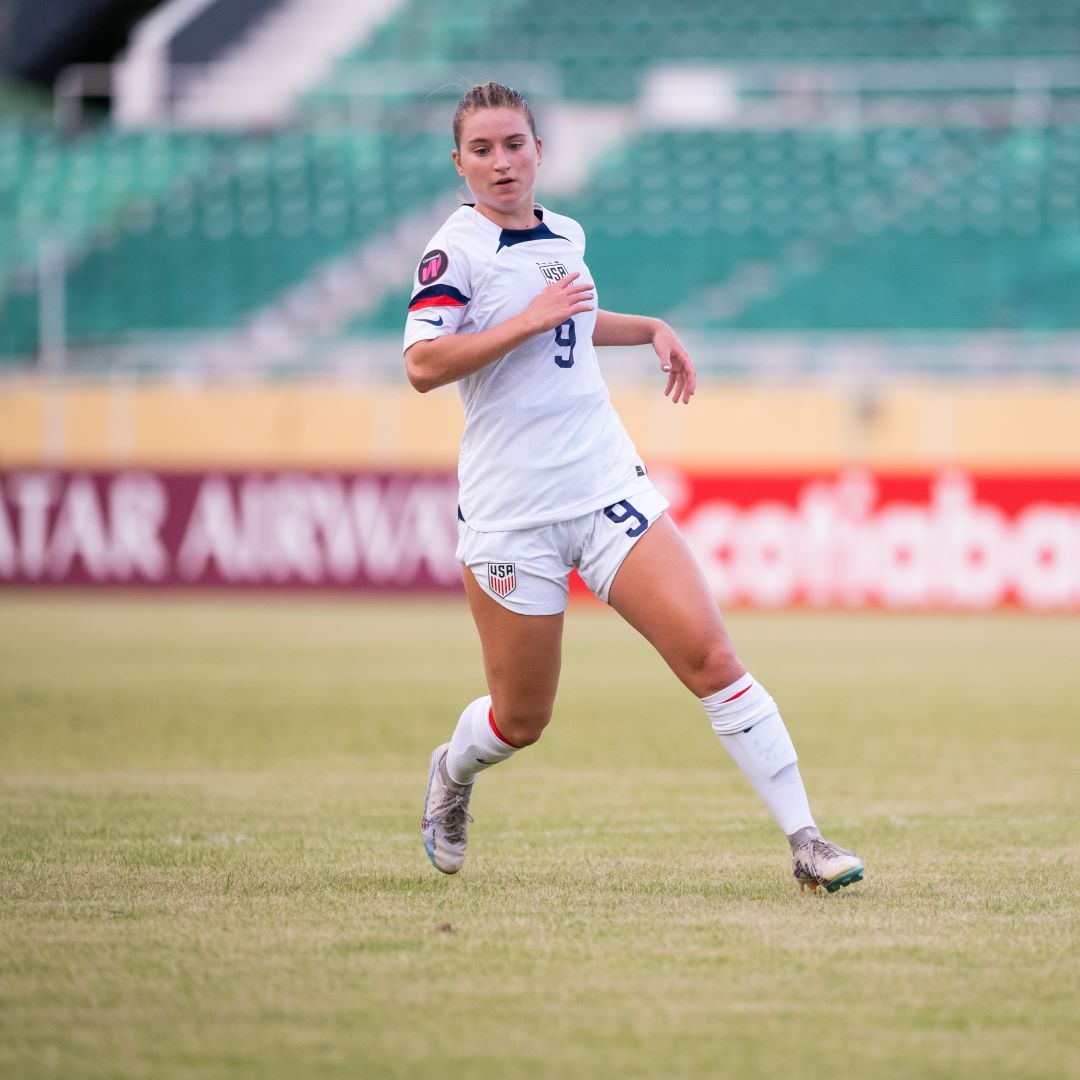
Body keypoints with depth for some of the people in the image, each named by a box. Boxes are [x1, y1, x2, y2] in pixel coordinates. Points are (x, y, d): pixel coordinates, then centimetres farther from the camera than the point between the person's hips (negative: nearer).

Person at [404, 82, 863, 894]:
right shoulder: (458, 249, -7)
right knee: (521, 722, 5)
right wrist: (531, 319, -21)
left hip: (608, 487, 4)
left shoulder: (565, 236, 12)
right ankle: (453, 774, 42)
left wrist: (651, 329, 23)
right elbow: (421, 365, -21)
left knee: (710, 656, -12)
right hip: (510, 513, -4)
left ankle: (805, 841, -11)